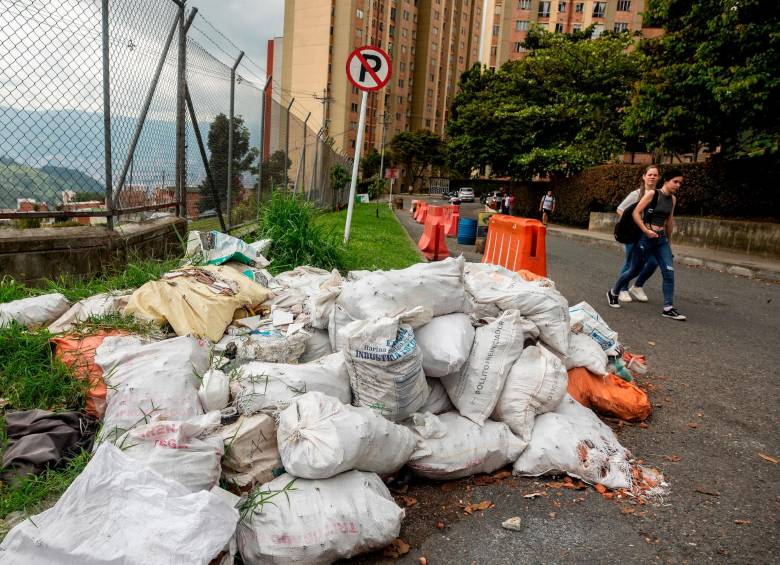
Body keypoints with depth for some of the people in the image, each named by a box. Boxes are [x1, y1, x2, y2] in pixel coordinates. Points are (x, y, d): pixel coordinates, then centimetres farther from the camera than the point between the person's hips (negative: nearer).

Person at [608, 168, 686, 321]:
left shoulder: (673, 199, 8)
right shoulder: (652, 194, -10)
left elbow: (669, 220, 18)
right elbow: (636, 213, -13)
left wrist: (669, 240, 22)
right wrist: (646, 231, -20)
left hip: (662, 239, 6)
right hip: (646, 238, -5)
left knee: (669, 272, -6)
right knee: (634, 271, 6)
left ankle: (668, 308, -1)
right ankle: (613, 293, 29)